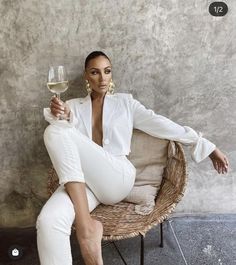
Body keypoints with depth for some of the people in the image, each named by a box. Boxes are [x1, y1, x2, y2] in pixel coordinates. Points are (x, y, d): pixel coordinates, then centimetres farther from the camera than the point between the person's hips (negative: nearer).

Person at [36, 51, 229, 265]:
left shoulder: (125, 102, 17)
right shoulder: (73, 106, 20)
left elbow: (161, 125, 13)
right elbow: (62, 145, 4)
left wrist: (208, 147, 9)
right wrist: (58, 115, -20)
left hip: (118, 179, -1)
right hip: (81, 182, 1)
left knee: (57, 132, -26)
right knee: (48, 222, -34)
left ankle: (85, 225, -26)